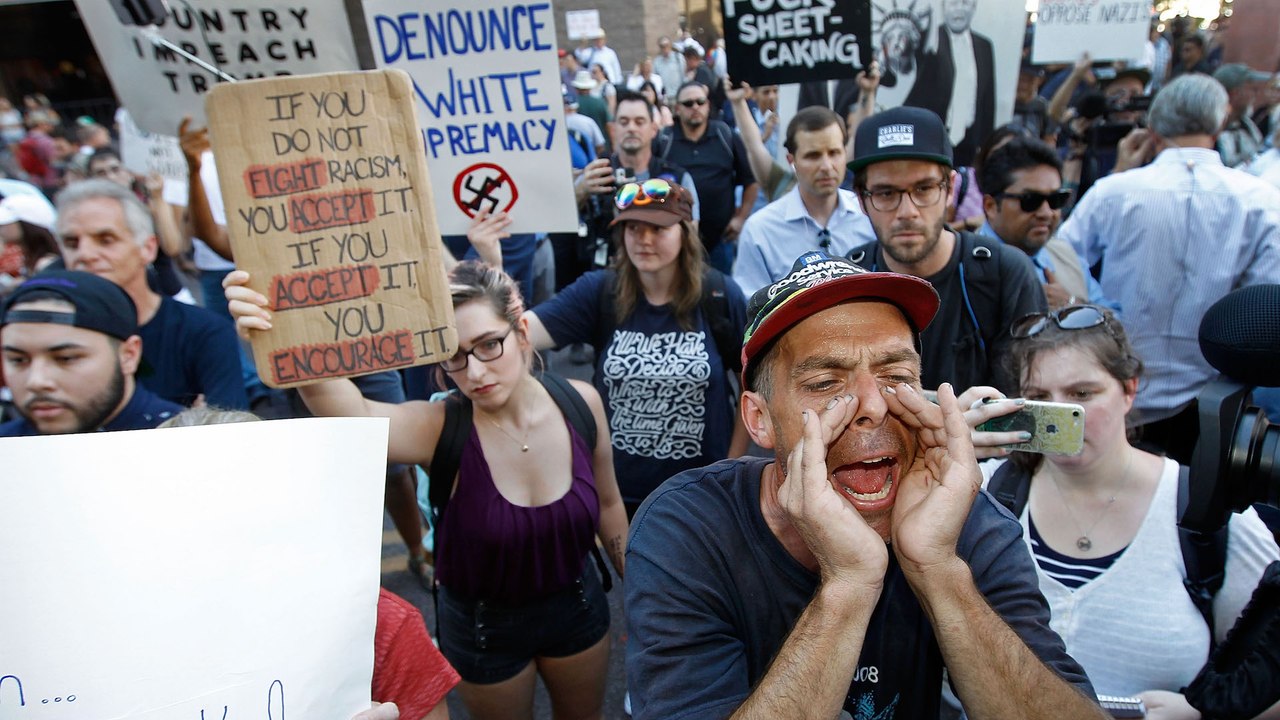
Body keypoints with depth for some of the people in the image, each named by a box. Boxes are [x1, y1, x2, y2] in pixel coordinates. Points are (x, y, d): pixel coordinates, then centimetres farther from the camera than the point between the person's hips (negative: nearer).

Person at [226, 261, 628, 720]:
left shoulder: (579, 402, -18)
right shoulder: (441, 429, -26)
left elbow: (607, 504, -3)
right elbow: (353, 416, -49)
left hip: (577, 605, 2)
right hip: (483, 623, -2)